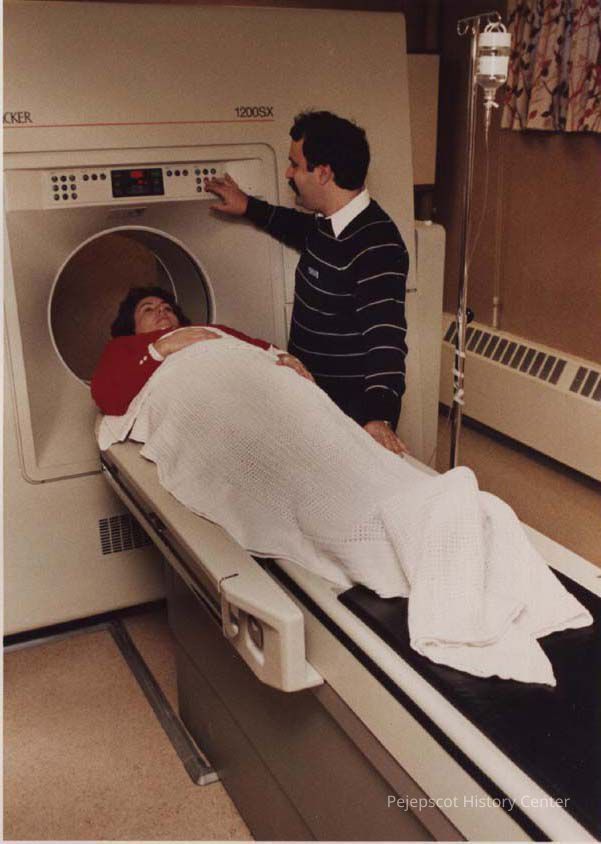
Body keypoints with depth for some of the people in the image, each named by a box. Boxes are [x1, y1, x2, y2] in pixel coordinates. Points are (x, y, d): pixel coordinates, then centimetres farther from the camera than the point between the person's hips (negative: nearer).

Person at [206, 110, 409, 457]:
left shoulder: (377, 246, -26)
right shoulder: (325, 223, 3)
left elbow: (384, 337, -35)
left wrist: (378, 418, -46)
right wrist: (249, 207, 33)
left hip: (354, 408, -9)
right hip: (311, 395, 9)